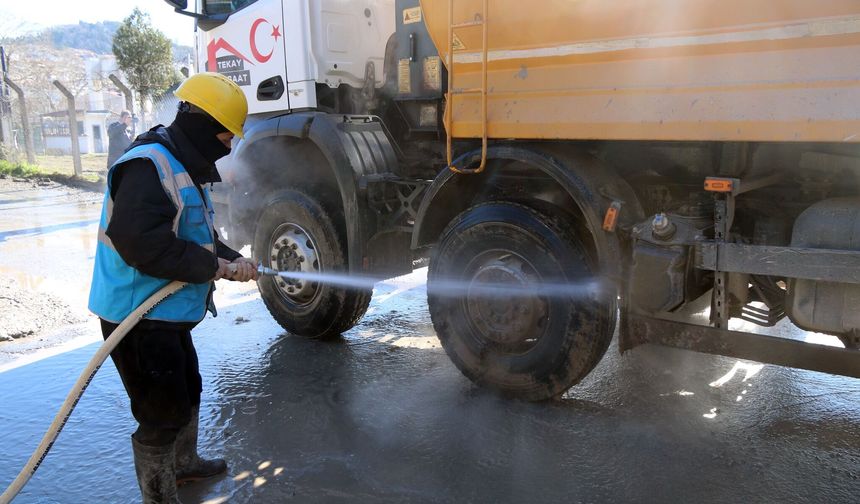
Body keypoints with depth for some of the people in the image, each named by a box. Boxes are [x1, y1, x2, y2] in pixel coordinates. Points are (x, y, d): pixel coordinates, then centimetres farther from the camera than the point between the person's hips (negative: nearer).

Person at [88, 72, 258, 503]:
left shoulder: (182, 167, 13)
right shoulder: (148, 165, -22)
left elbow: (195, 235, 18)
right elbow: (139, 241, -33)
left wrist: (233, 261, 2)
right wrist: (211, 265, -23)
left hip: (166, 314, 11)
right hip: (138, 317, -11)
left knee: (187, 392, 26)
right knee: (164, 413, -1)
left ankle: (184, 464, 48)